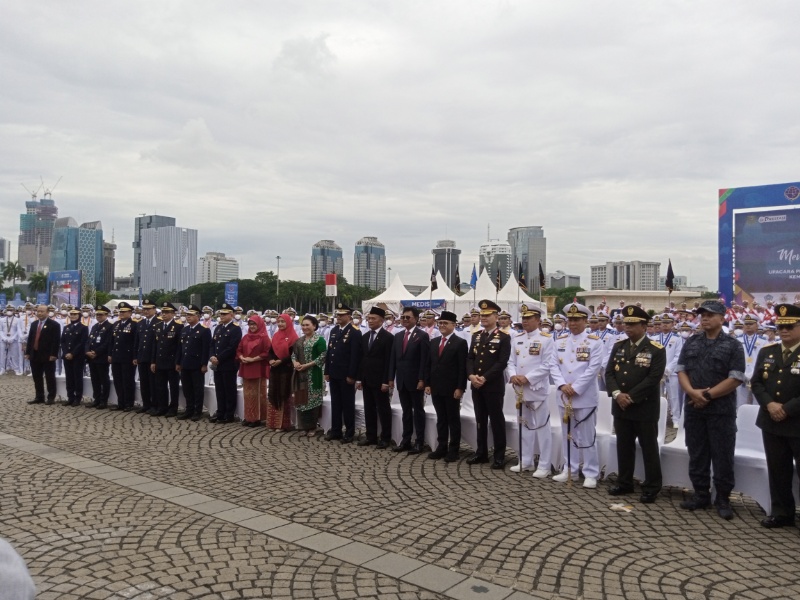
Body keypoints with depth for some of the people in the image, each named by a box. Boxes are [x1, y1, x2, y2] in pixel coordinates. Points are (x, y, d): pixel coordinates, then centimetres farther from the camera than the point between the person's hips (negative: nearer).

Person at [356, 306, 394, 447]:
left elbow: (389, 361, -13)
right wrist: (359, 378, 9)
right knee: (369, 409, 11)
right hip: (366, 380, 7)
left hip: (380, 381, -7)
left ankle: (385, 438, 10)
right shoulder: (365, 336, 12)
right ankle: (371, 436, 20)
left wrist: (386, 381, -17)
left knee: (383, 409, 2)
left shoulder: (388, 337, -9)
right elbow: (362, 359, 14)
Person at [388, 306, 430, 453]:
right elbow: (393, 358, 11)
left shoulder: (422, 336, -7)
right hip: (401, 380, 5)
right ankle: (406, 440, 18)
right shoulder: (398, 336, 11)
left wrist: (422, 380, -17)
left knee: (418, 411, 4)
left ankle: (419, 442, 10)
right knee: (406, 411, 12)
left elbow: (424, 360, -12)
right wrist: (391, 378, 5)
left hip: (416, 380, -5)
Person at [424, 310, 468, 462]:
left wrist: (460, 388, -15)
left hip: (452, 389, -5)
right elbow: (428, 365, 13)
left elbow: (463, 368, -11)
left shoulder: (460, 343, -6)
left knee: (453, 419, 5)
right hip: (436, 388, 5)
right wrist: (427, 384, 6)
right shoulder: (433, 342, 11)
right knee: (441, 419, 12)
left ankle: (453, 450, 12)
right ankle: (441, 447, 19)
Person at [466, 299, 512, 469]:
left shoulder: (504, 338, -6)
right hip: (476, 385, 6)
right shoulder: (476, 336, 12)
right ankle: (481, 452, 22)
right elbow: (470, 358, 9)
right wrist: (471, 375, -9)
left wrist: (485, 378, -18)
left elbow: (502, 362, -13)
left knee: (496, 420, 1)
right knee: (480, 420, 13)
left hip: (494, 386, -6)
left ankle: (499, 455, 10)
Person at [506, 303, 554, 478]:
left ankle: (544, 466, 8)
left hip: (537, 389, -6)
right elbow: (511, 361, 10)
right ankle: (526, 461, 24)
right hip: (520, 389, 6)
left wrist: (528, 378, -19)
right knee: (525, 425, 14)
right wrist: (513, 376, -11)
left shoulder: (546, 339, -6)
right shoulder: (516, 339, 11)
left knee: (542, 427, 0)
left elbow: (547, 365, -12)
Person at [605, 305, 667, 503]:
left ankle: (651, 488, 15)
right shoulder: (619, 346, 8)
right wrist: (617, 394, -12)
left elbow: (653, 379, -16)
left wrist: (631, 397, -17)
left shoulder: (656, 350, -8)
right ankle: (624, 483, 26)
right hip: (620, 407, 5)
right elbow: (609, 372, 4)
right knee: (624, 446, 14)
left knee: (649, 448, 4)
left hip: (645, 408, -5)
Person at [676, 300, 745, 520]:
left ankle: (723, 498, 16)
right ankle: (701, 494, 22)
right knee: (697, 454, 10)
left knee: (722, 456, 3)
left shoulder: (733, 346, -3)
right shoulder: (691, 343, 9)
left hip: (721, 410, -4)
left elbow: (735, 378, -10)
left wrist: (708, 395, -13)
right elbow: (681, 370, 6)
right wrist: (692, 391, -12)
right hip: (694, 408, 4)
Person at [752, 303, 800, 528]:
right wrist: (769, 404, -10)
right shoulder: (766, 352, 9)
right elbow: (756, 383, 7)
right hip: (771, 423, 5)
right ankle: (781, 512, 25)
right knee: (777, 470, 13)